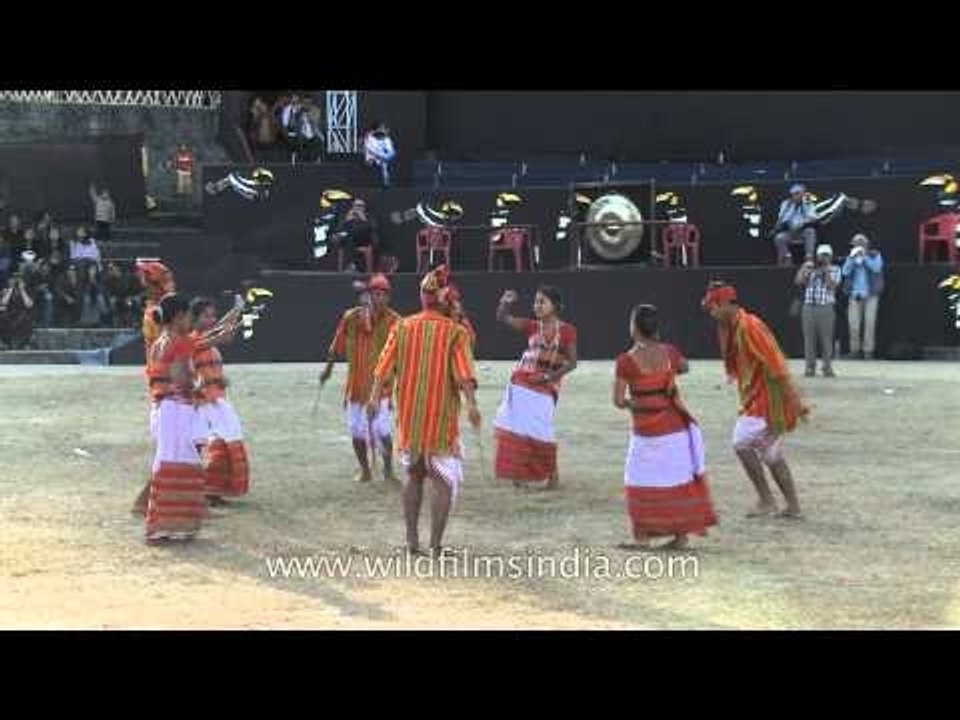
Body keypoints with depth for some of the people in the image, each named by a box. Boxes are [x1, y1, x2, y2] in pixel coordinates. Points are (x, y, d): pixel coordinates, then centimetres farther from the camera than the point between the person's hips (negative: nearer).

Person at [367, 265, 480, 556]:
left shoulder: (402, 327, 3)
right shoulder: (455, 332, -7)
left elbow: (385, 366, -2)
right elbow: (464, 374, -19)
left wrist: (375, 396, -2)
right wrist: (471, 404, -24)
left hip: (409, 417, 4)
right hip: (441, 417, -4)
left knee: (414, 475, 19)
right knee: (444, 480, 4)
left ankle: (412, 540, 18)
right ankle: (436, 546, -2)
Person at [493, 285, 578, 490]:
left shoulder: (567, 331, -3)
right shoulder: (532, 326, 7)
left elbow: (571, 362, -5)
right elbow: (503, 318, 1)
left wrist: (548, 376, -14)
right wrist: (506, 303, -17)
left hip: (545, 388, -4)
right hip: (521, 384, 4)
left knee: (540, 432, -4)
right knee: (518, 428, 4)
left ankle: (552, 475, 11)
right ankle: (519, 473, 14)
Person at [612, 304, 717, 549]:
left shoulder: (626, 360, -15)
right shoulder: (669, 352, -2)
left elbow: (618, 401, -13)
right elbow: (684, 367, 22)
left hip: (647, 432, -4)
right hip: (677, 426, 4)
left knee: (642, 483, 9)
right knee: (678, 481, 12)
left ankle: (642, 537, 8)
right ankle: (681, 535, 17)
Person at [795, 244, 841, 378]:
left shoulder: (834, 270, 9)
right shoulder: (810, 269, 16)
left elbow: (832, 285, -7)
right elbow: (798, 281, 5)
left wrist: (826, 271, -8)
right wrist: (804, 268, -1)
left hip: (826, 308, -2)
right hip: (809, 307, 2)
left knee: (826, 338, -5)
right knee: (809, 338, 0)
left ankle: (827, 367, 1)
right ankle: (810, 367, 5)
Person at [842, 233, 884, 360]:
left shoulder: (875, 255, 8)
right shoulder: (851, 257, 14)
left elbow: (877, 268, -10)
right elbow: (845, 272, 0)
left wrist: (864, 256, -13)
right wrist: (852, 257, -9)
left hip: (870, 295, -2)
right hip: (854, 295, 2)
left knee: (870, 323, -9)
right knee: (854, 324, -5)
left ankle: (868, 350, -6)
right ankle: (855, 350, 3)